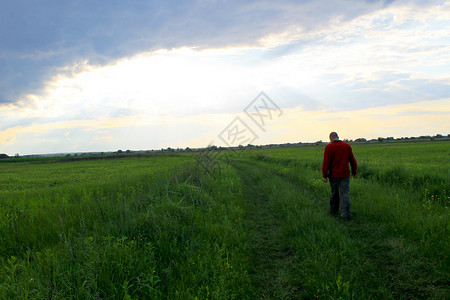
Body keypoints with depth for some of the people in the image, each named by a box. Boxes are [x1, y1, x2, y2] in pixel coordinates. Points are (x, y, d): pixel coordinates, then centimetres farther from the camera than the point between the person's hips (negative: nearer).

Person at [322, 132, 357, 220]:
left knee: (334, 194, 15)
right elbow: (353, 161, 8)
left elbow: (326, 162, -11)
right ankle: (345, 214, -9)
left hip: (333, 175, -1)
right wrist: (354, 172, 21)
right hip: (345, 175, 1)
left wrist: (324, 175, -6)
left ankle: (334, 211, 27)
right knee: (345, 194, 0)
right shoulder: (347, 146, 2)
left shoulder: (329, 147, -7)